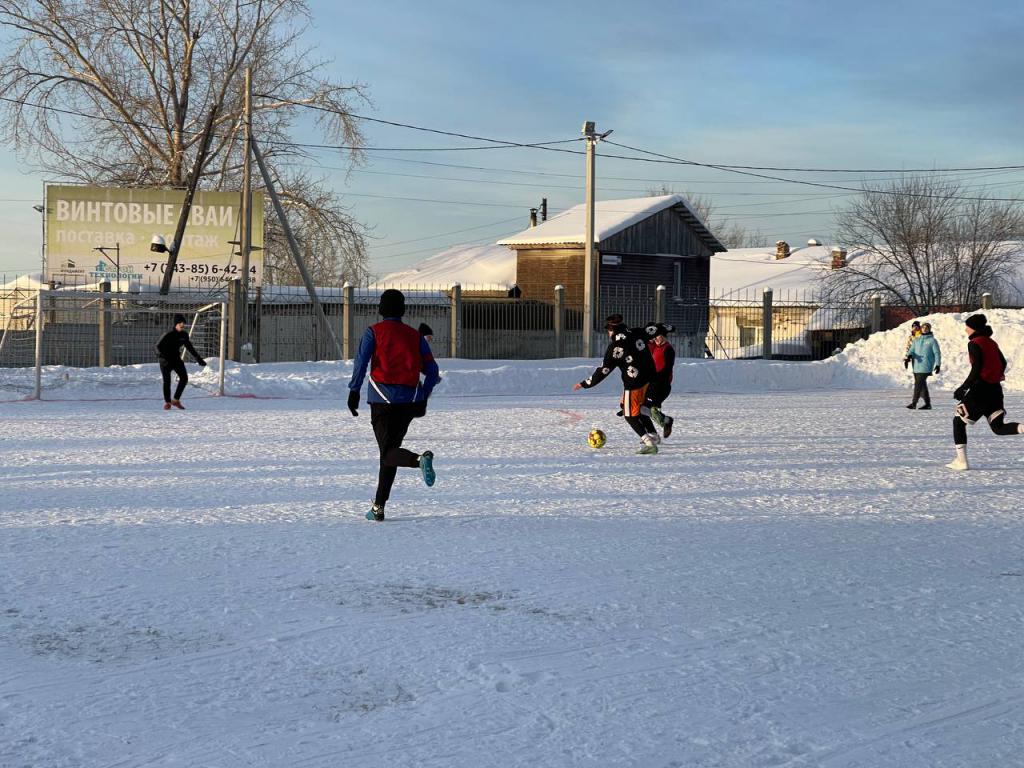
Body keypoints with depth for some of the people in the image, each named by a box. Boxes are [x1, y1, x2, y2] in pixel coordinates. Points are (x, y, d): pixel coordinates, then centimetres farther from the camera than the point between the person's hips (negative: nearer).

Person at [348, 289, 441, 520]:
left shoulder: (374, 332, 1)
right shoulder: (415, 336, 10)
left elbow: (361, 362, -11)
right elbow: (432, 371, 7)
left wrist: (354, 391, -7)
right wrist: (422, 399, 15)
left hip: (382, 399, -4)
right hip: (409, 401, 4)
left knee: (388, 452, -4)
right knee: (390, 448, 15)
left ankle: (420, 459, -38)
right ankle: (379, 506, 14)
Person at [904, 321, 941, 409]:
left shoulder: (932, 340, 2)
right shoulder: (916, 340, 17)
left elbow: (937, 353, 1)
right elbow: (911, 350, 11)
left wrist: (938, 364, -8)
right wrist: (909, 356, -11)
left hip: (925, 367, -6)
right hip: (916, 366, 6)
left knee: (918, 384, -14)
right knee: (922, 385, 8)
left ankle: (914, 403, -15)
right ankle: (927, 403, 16)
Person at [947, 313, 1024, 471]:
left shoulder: (974, 344, -11)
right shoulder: (992, 343, 12)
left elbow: (976, 370, -19)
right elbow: (1003, 363, 22)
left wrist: (963, 388, -16)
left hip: (980, 390, -8)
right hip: (995, 389, 8)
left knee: (958, 422, 6)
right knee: (998, 427, 10)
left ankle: (961, 461, 2)